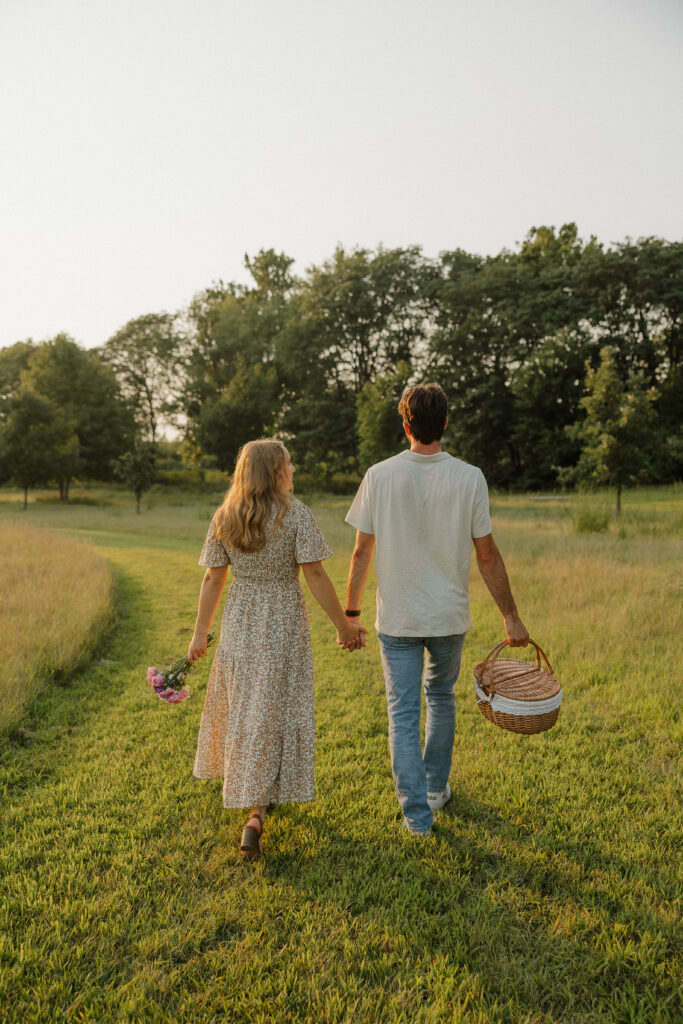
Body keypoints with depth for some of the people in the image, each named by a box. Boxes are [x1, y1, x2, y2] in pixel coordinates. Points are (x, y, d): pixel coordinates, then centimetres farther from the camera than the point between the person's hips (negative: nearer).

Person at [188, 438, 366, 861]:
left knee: (242, 708, 20)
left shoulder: (225, 518, -1)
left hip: (240, 625, 4)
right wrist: (344, 625, -8)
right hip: (283, 627, -4)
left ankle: (248, 792, 41)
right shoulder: (296, 514, -13)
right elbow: (315, 575, -15)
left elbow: (213, 578, 1)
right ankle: (255, 814, 3)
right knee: (272, 714, 5)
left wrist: (200, 633, 8)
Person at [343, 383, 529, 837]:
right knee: (441, 696, 23)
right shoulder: (469, 478, -8)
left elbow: (362, 552, -4)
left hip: (396, 619, -1)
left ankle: (417, 813, 13)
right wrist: (511, 616, 5)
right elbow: (487, 554, -5)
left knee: (403, 713, 9)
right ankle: (437, 789, 37)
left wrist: (351, 613, 7)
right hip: (449, 616, 2)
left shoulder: (379, 476, -8)